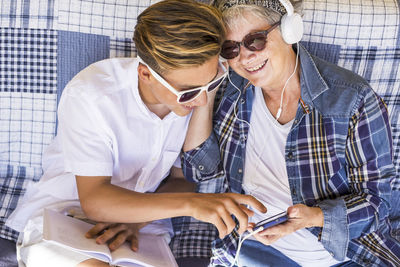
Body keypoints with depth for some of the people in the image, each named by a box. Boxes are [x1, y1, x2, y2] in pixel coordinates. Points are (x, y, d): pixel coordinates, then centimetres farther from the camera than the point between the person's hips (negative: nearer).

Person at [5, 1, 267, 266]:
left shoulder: (196, 96, -10)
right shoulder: (89, 96, -23)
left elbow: (183, 180, 1)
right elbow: (93, 199, -25)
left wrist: (135, 220, -18)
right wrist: (190, 203, -37)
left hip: (142, 224, 3)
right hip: (62, 214, -2)